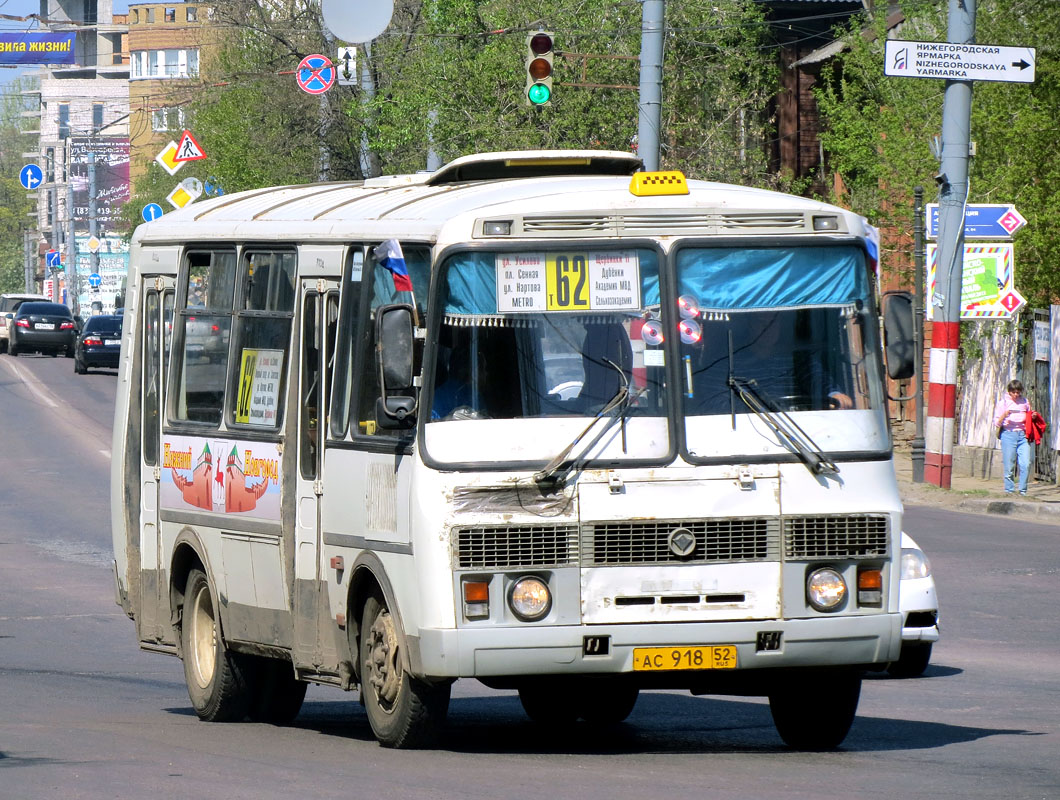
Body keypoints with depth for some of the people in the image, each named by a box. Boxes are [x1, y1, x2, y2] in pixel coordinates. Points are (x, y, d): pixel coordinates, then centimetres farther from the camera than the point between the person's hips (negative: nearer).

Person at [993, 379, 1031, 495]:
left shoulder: (1025, 402, 12)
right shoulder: (1003, 402, 4)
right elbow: (997, 423, 2)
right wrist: (1004, 415, -17)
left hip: (1023, 434, 2)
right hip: (1008, 434, -2)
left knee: (1026, 464, -9)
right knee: (1009, 466, -3)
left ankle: (1023, 491, 1)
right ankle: (1009, 490, 8)